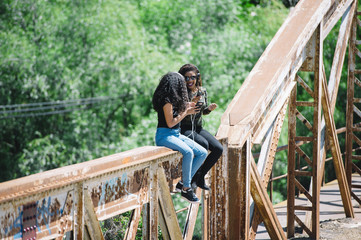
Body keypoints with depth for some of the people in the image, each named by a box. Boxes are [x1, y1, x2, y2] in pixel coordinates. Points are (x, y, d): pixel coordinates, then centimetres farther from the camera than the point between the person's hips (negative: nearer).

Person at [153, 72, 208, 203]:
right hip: (165, 135, -10)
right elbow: (170, 123, -15)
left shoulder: (173, 99, 14)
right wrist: (185, 112, -7)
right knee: (188, 152, -34)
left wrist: (186, 110, 14)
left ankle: (184, 182, -3)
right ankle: (186, 189, -27)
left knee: (203, 153, -2)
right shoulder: (167, 100, -14)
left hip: (176, 135, 10)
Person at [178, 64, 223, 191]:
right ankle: (193, 177, -17)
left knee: (218, 149, -11)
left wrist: (209, 108, -3)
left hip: (198, 128, 7)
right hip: (184, 128, -6)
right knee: (204, 144, -32)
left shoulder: (202, 91, 7)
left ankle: (200, 176, 3)